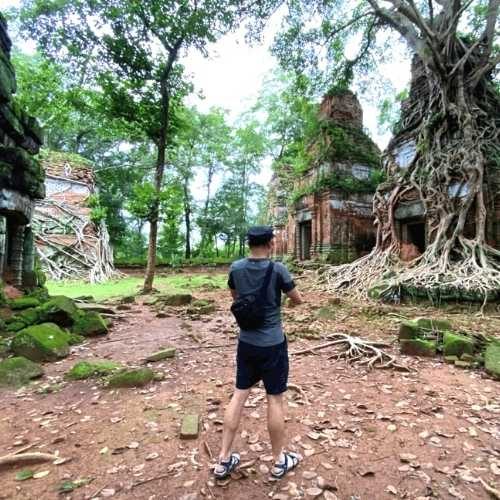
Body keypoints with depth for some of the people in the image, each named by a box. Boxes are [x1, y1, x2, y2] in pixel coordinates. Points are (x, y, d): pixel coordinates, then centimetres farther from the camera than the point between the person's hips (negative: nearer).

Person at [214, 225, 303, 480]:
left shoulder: (236, 268, -5)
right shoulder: (277, 269, -17)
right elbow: (298, 300, -3)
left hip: (246, 342, 4)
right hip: (272, 344, -4)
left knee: (239, 394, 15)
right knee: (275, 399, 10)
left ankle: (224, 460, 25)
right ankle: (279, 461, 29)